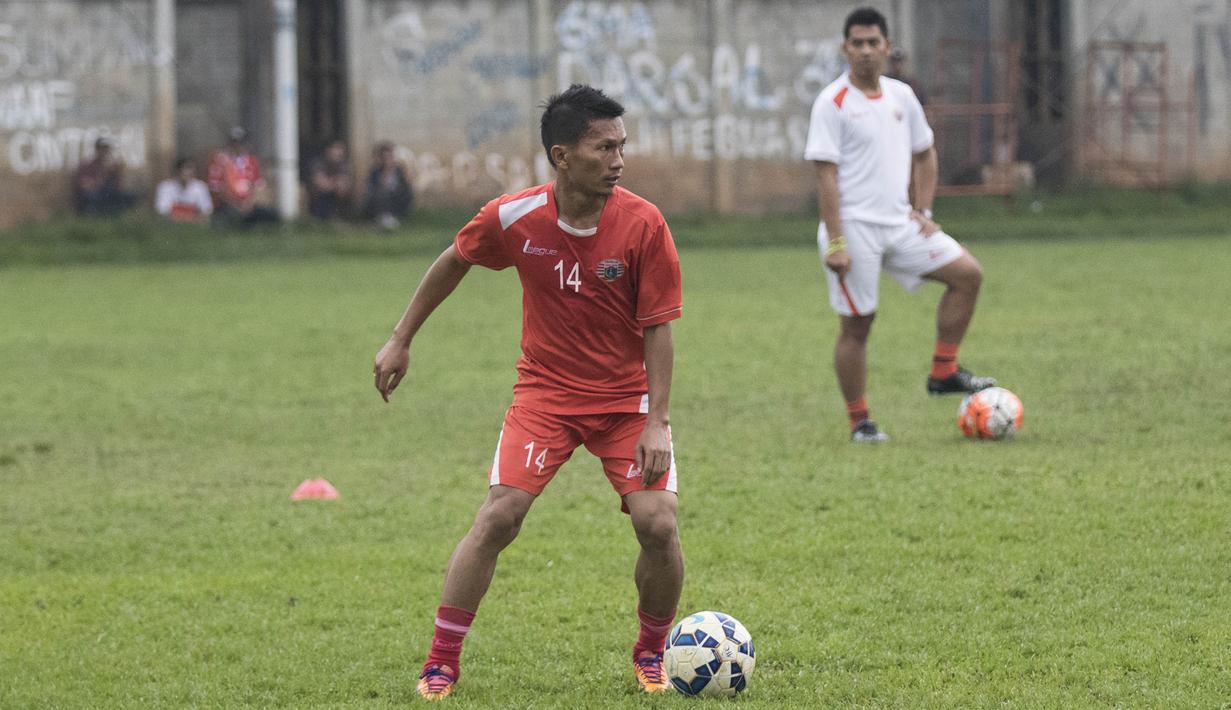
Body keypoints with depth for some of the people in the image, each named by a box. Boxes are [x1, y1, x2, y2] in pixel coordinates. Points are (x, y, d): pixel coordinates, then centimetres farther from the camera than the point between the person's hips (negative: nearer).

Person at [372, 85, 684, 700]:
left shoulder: (643, 225, -17)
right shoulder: (513, 218, -13)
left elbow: (657, 328, -12)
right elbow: (453, 263, 7)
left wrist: (656, 423, -19)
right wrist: (400, 341, 12)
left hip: (627, 396, 0)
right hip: (545, 391, 0)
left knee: (657, 523, -14)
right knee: (498, 516, -13)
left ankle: (652, 651, 12)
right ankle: (441, 662, -3)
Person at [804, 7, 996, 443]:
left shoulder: (901, 96, 9)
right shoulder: (833, 103, -10)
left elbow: (923, 154, 21)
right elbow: (826, 174, -13)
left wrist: (923, 210, 9)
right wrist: (836, 242, -18)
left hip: (899, 223, 6)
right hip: (854, 228, -6)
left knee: (967, 273, -3)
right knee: (857, 324, -1)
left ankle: (943, 373, 5)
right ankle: (859, 423, 8)